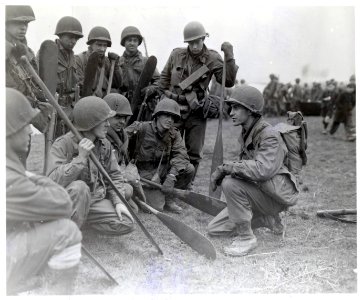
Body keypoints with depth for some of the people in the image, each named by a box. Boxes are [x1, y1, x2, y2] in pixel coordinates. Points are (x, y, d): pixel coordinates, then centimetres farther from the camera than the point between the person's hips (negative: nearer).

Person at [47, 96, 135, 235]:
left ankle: (79, 219, 9)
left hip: (94, 199, 6)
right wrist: (81, 158, -34)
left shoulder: (104, 144, 1)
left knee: (127, 224, -7)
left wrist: (119, 202, -6)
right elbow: (53, 182, -30)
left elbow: (114, 175, 8)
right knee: (79, 187, -38)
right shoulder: (62, 144, -18)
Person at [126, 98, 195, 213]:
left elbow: (181, 155, -16)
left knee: (189, 169, -19)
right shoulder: (142, 128, -14)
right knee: (157, 206, -22)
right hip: (146, 172, -5)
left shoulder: (174, 134, -2)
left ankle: (169, 199, 0)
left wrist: (171, 177, -33)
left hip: (163, 170, 5)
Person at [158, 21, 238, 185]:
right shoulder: (176, 54, -1)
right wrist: (164, 96, 8)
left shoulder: (212, 59, -5)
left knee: (194, 153, 6)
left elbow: (228, 82, -13)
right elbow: (164, 78, 12)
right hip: (174, 109, 0)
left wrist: (229, 57, -22)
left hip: (197, 112, 0)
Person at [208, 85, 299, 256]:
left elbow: (263, 169, -36)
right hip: (257, 190, 9)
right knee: (214, 229, 4)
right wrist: (223, 170, -9)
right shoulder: (246, 133, 10)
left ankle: (246, 239, -16)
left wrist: (225, 168, -31)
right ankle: (267, 219, 16)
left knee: (230, 183, -33)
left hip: (277, 195, -9)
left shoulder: (269, 135, -20)